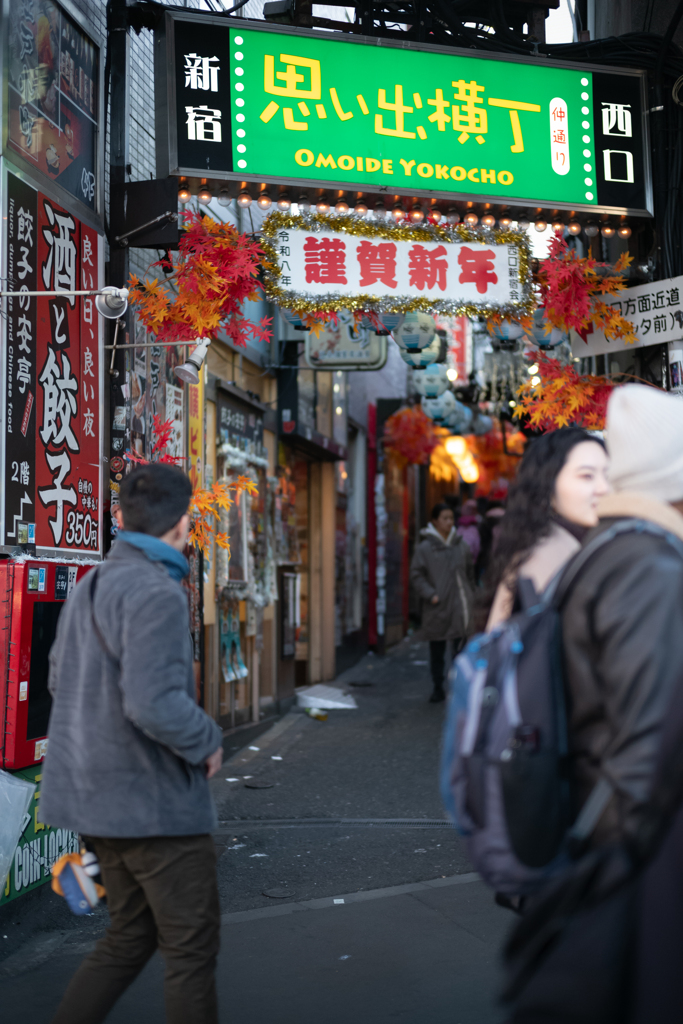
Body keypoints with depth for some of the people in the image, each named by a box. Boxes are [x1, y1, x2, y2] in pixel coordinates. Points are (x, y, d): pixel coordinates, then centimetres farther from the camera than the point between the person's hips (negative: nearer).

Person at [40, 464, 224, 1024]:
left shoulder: (88, 588, 9)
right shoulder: (156, 594, -20)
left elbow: (60, 680, 20)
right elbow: (155, 704, -29)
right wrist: (208, 742, -13)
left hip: (95, 791, 9)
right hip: (156, 802, -9)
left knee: (130, 935, 20)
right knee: (192, 948, 4)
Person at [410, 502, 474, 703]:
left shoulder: (461, 545, 8)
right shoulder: (425, 548, -3)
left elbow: (469, 572, 19)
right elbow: (416, 575, -3)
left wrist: (468, 594, 14)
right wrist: (430, 595, -13)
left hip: (459, 606, 2)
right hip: (436, 608, -1)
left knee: (461, 648, -4)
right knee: (436, 651, 9)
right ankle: (438, 688, 22)